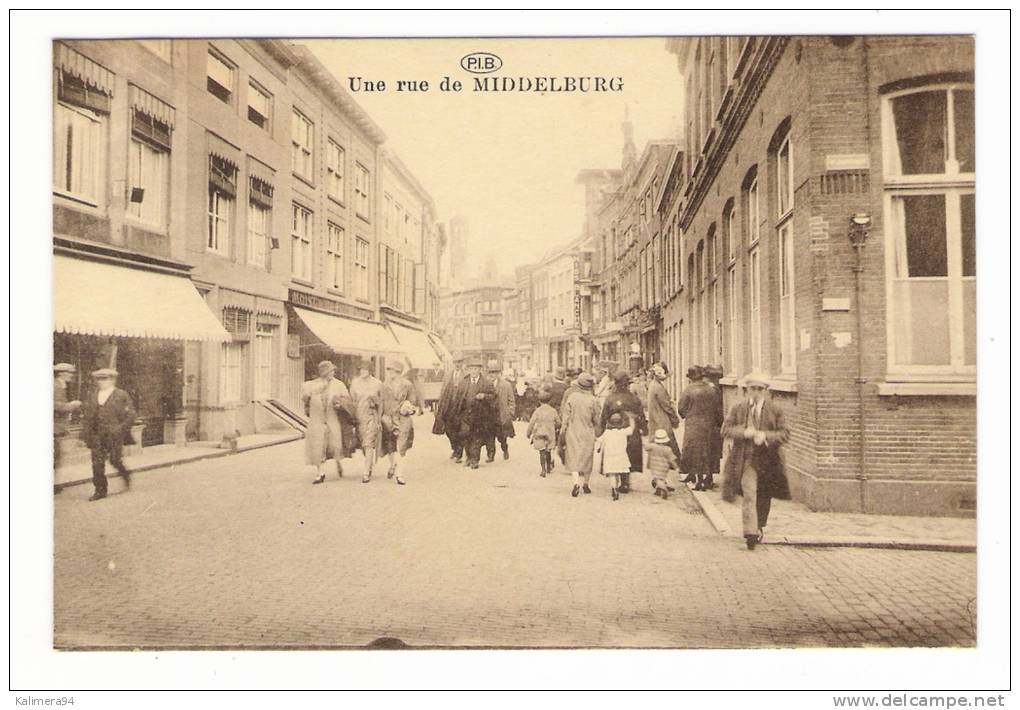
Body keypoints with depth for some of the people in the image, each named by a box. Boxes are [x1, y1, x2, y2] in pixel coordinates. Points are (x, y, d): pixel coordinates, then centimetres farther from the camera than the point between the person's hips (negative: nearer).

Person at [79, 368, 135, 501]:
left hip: (115, 435, -4)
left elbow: (130, 415, -2)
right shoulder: (93, 397, 14)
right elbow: (86, 416, 15)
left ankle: (126, 475, 29)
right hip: (97, 436, 4)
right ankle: (100, 490, 7)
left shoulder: (122, 395, 0)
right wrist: (85, 435, 7)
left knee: (115, 460, -2)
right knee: (97, 463, -1)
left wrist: (120, 428, -12)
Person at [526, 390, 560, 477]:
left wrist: (528, 433, 5)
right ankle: (549, 467, 30)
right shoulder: (553, 411, -1)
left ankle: (543, 470, -6)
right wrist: (556, 429, 29)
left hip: (539, 434, -3)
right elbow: (558, 423, 9)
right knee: (548, 452, 18)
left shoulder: (537, 411, -10)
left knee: (542, 452, 1)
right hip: (550, 435, 3)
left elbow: (531, 423, -8)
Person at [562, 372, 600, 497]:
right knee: (587, 458, 15)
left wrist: (563, 431, 5)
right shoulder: (592, 400, -10)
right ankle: (586, 484, 24)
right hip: (588, 433, 0)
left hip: (573, 432, 0)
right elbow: (596, 420, -4)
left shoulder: (572, 397, -7)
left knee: (574, 458, 2)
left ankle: (576, 483, -17)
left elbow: (566, 416, -4)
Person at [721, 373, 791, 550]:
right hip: (746, 459, -2)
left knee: (764, 498, 14)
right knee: (749, 495, -13)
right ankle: (750, 533, -13)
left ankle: (759, 528, 35)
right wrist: (743, 432, -17)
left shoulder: (775, 410, 2)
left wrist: (765, 436, -18)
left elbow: (785, 433, -1)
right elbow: (726, 429, 1)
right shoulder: (738, 408, 3)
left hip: (767, 460, 2)